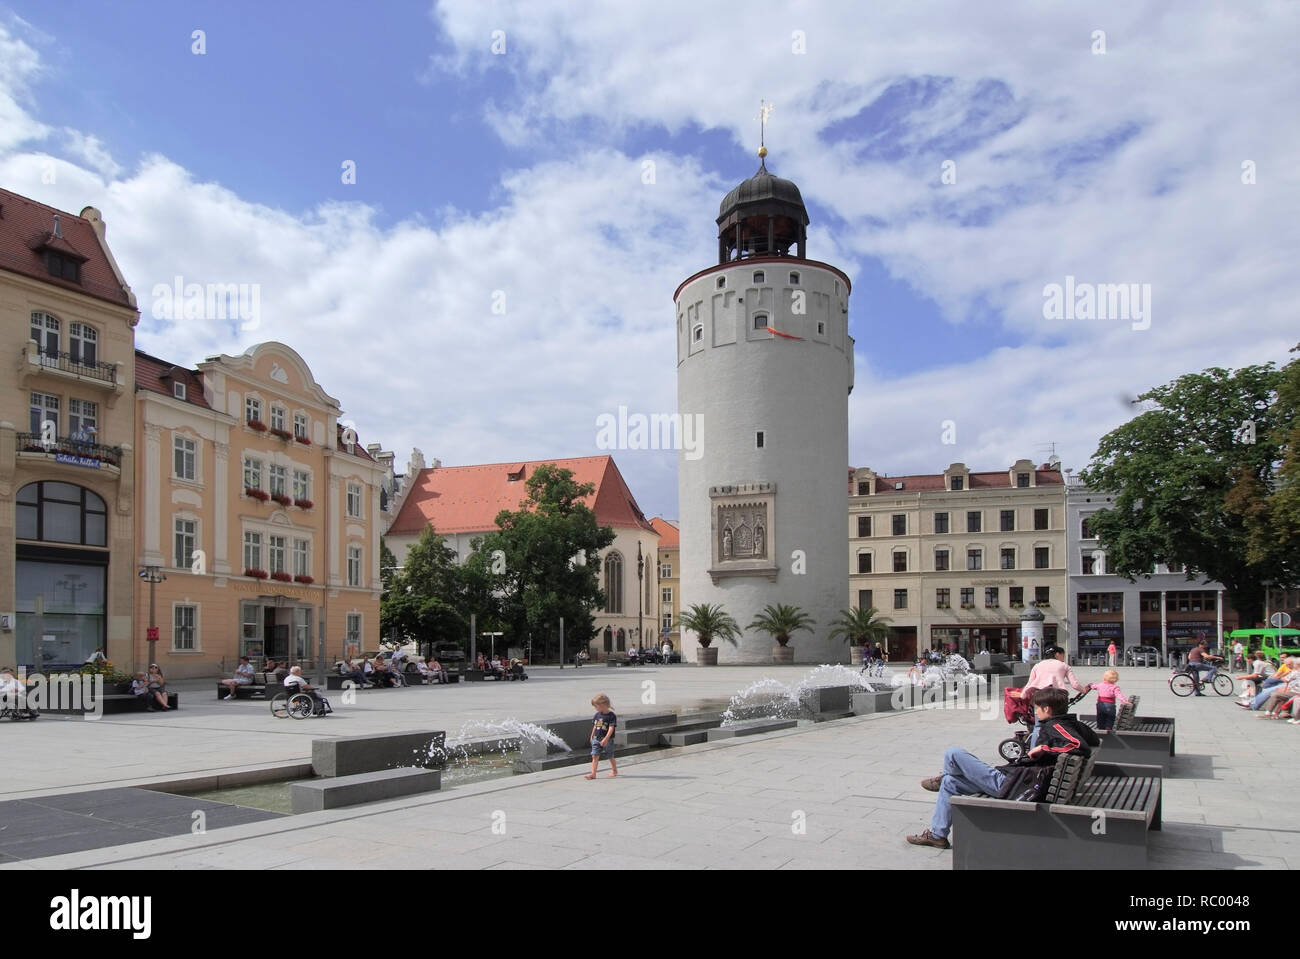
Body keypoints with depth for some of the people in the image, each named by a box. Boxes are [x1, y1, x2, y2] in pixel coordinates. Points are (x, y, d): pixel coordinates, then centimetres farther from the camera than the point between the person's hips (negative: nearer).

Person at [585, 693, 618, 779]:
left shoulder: (611, 715, -15)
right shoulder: (597, 715, 5)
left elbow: (611, 728, -20)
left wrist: (606, 739, -27)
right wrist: (592, 736, 22)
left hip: (607, 740, -5)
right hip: (596, 739, 5)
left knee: (610, 756, 11)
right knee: (595, 756, -5)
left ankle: (614, 770, 32)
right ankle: (593, 774, -6)